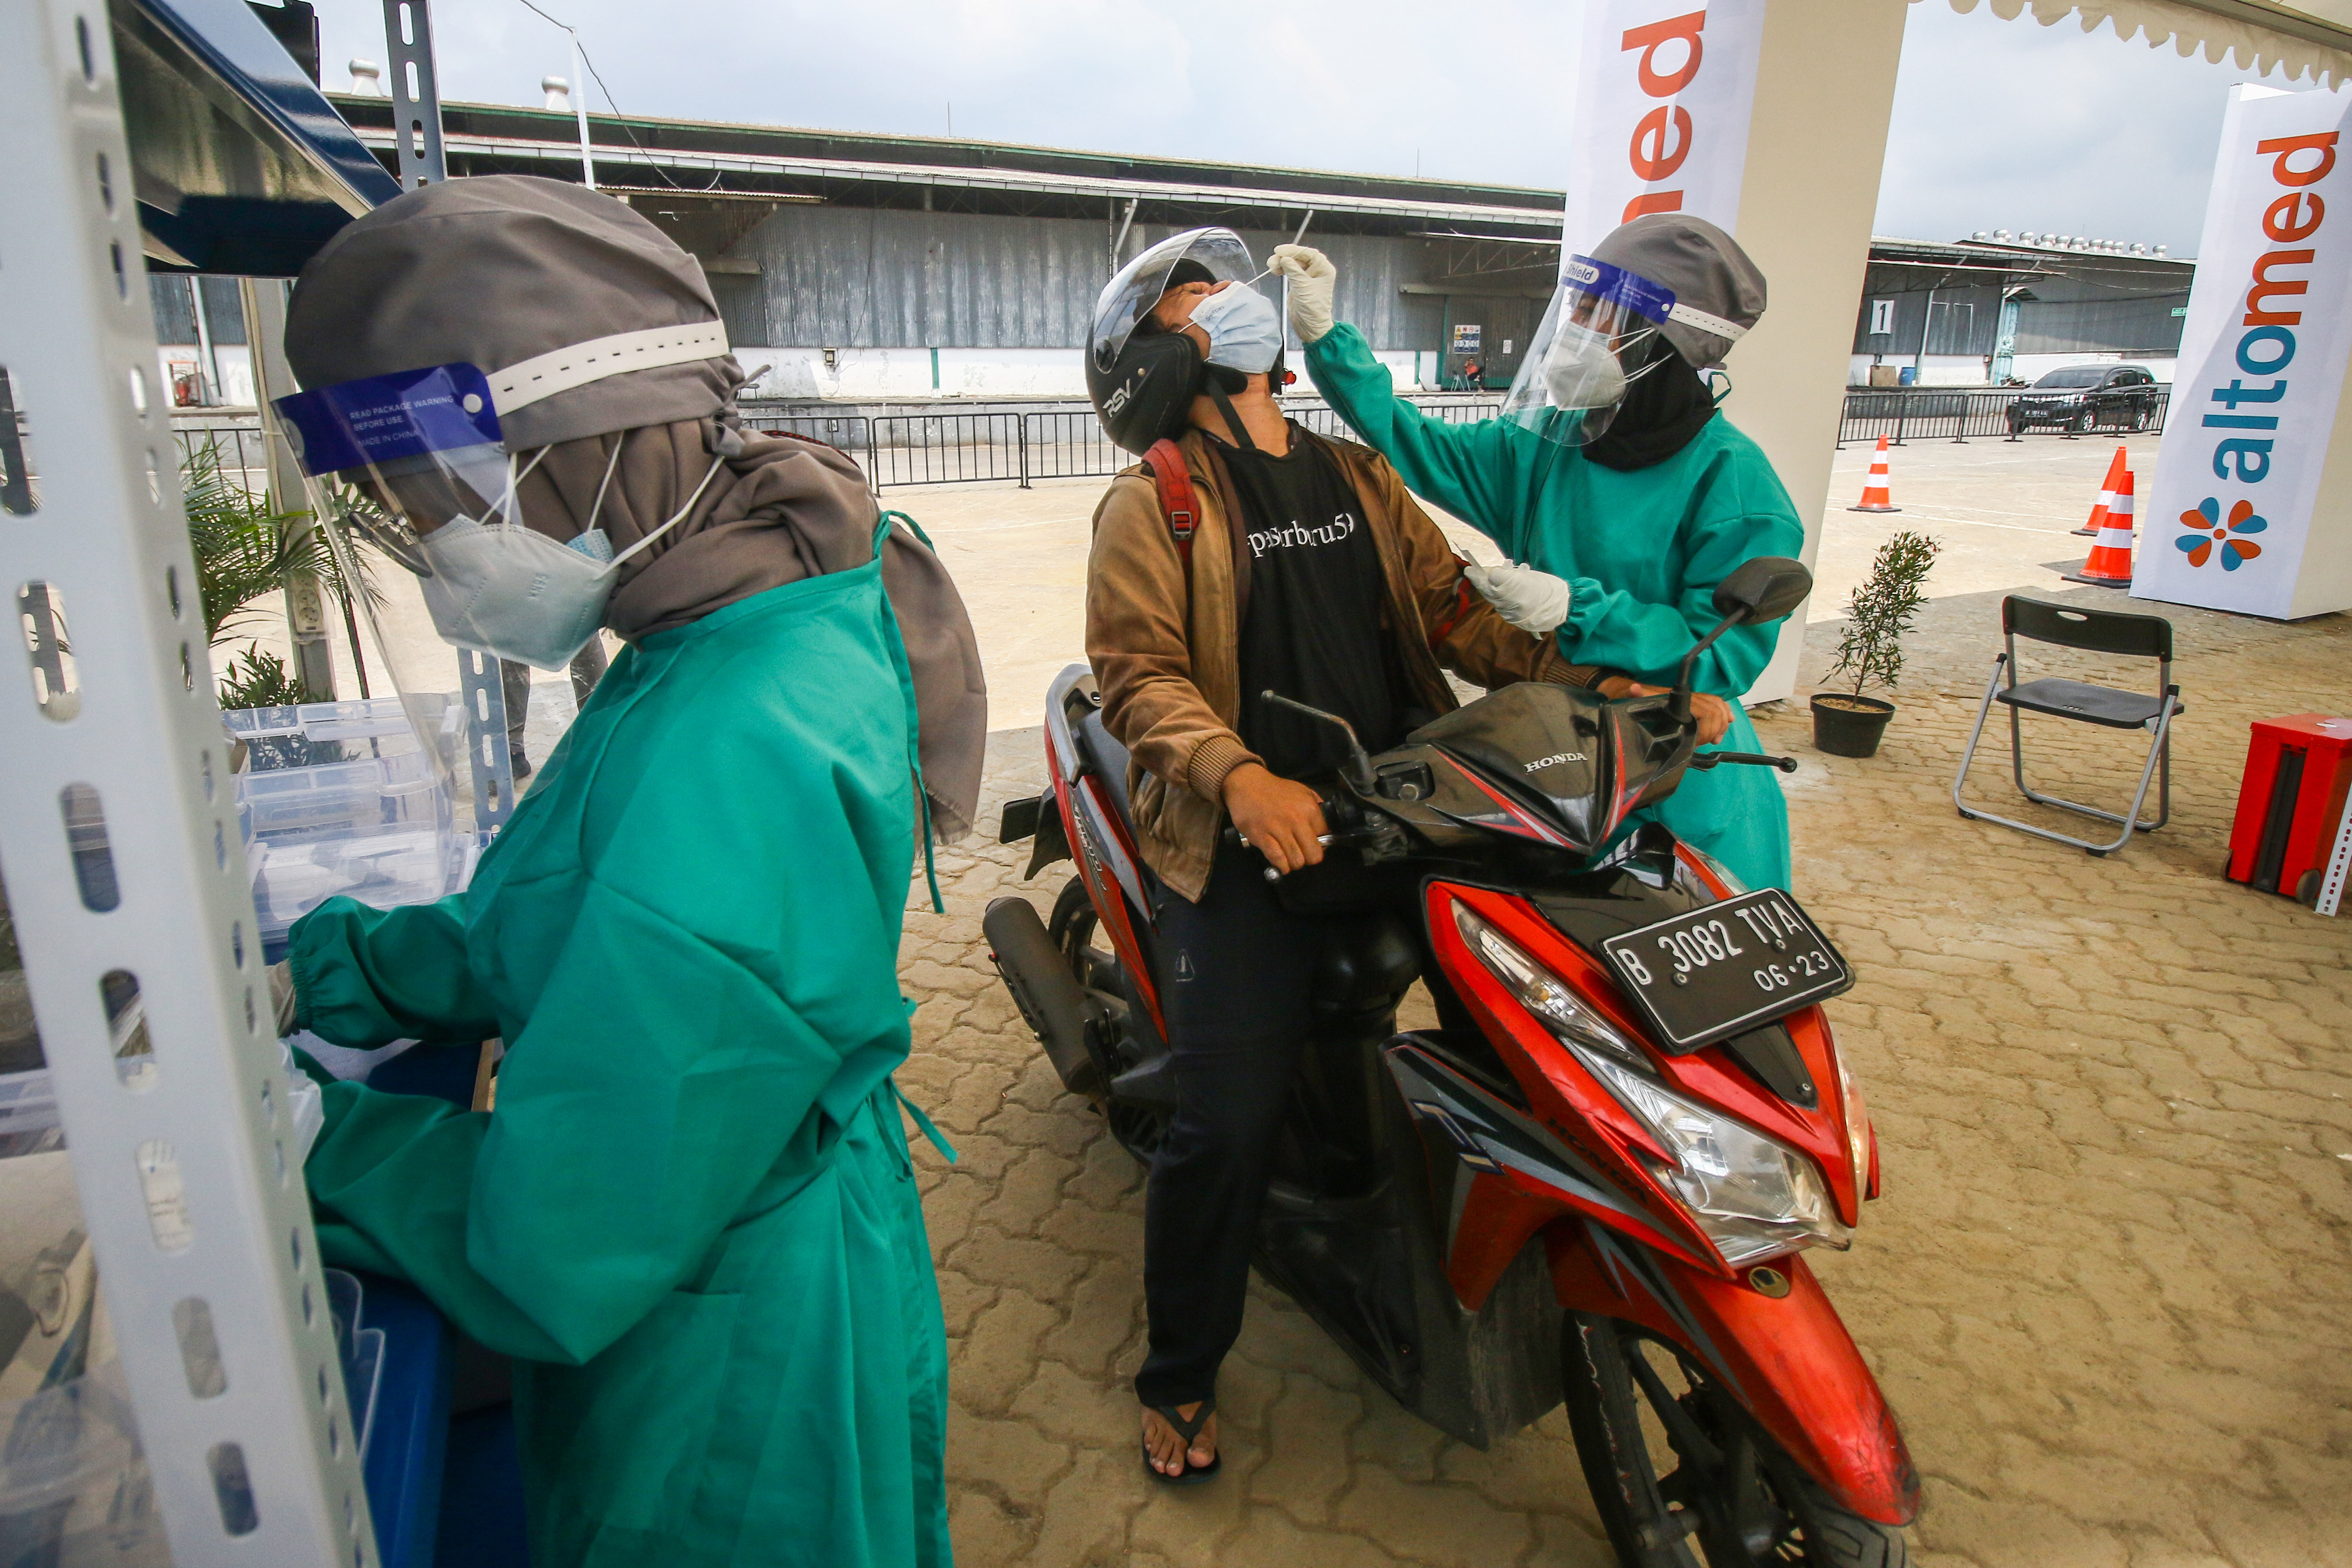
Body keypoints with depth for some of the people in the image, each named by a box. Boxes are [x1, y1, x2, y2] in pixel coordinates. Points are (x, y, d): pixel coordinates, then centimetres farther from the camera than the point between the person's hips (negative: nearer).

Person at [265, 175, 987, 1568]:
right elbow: (555, 932, 8)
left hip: (733, 1409, -8)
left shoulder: (737, 766, -35)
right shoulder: (735, 651, -4)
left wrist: (312, 1141, -14)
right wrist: (318, 971, -1)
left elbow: (553, 1256, -28)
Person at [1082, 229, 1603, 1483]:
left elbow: (1450, 609, 12)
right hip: (1243, 851, -5)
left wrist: (1581, 685, 0)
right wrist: (1241, 778, -28)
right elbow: (1139, 672, -12)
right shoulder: (1153, 501, 0)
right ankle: (1178, 1376, 19)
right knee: (1227, 1128, -6)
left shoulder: (1357, 476, 17)